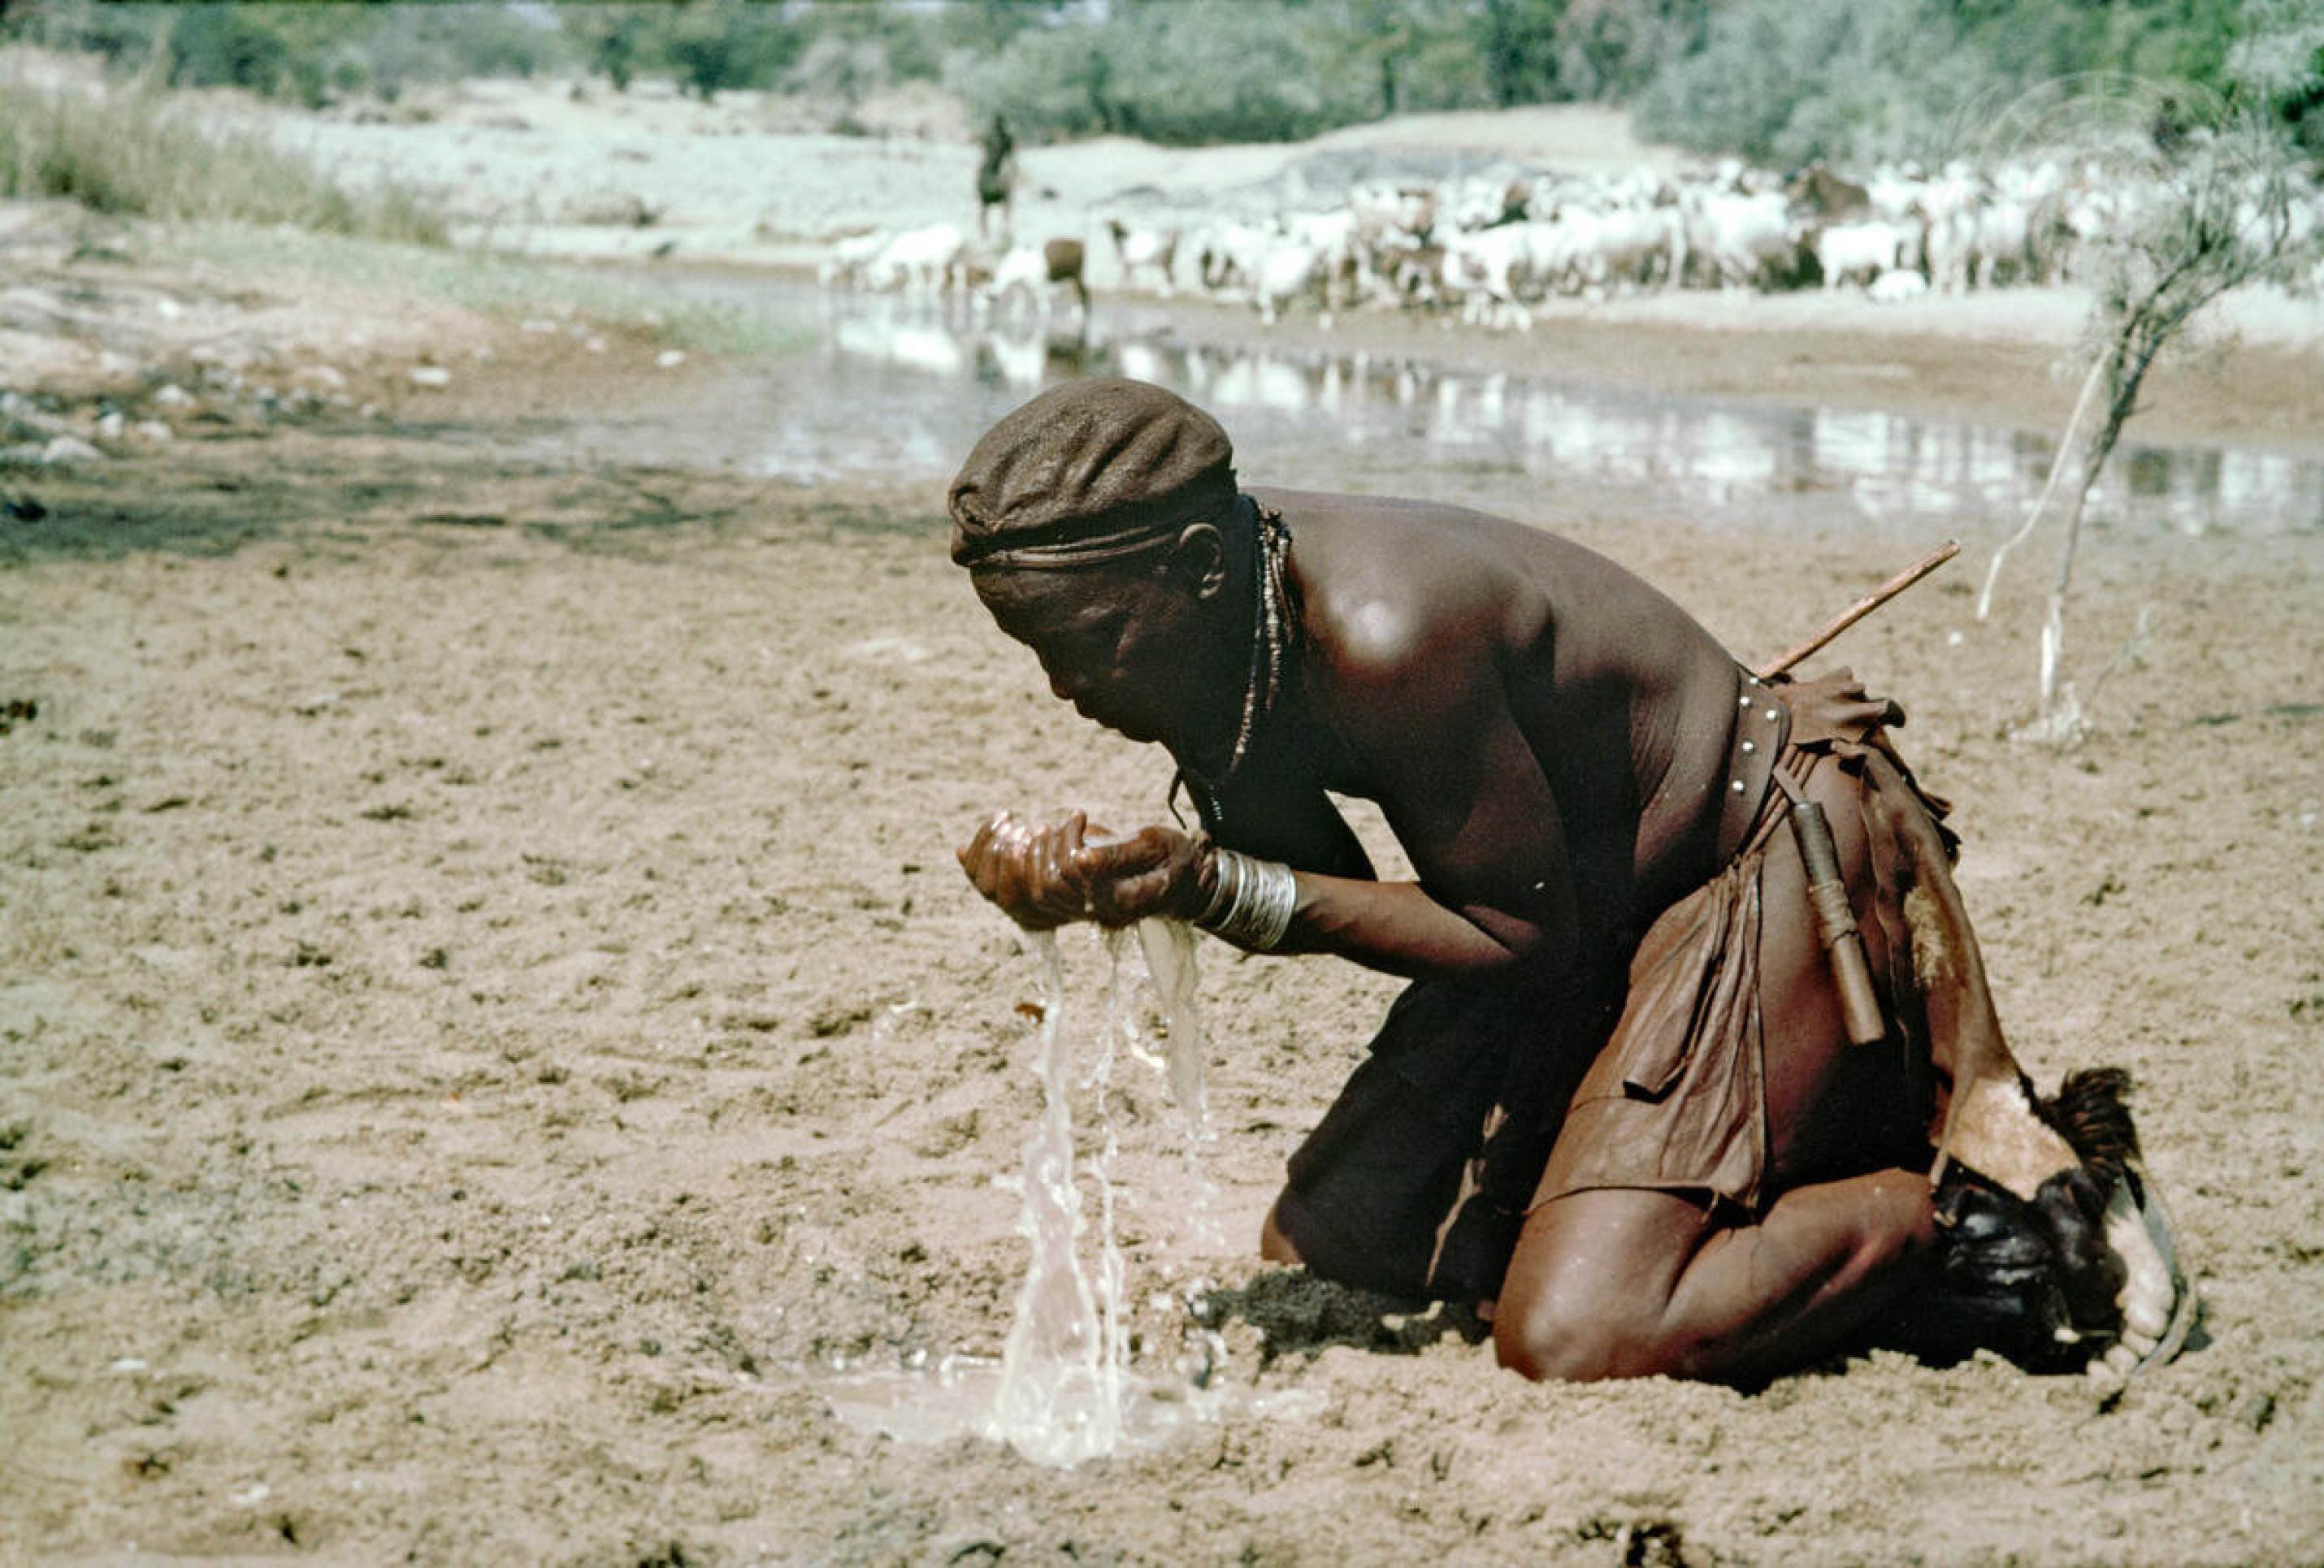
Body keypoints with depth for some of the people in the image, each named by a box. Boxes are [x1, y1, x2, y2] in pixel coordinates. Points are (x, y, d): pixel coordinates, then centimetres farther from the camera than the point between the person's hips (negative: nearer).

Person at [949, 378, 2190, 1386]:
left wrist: (1213, 887, -29)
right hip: (1601, 909, 10)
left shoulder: (1385, 632, -33)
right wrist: (1106, 878, -17)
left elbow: (1525, 938, -24)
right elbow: (1337, 897, 1)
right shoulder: (1224, 606, -6)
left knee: (1572, 1337, -23)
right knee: (1319, 1247, 11)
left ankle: (1972, 1207, -3)